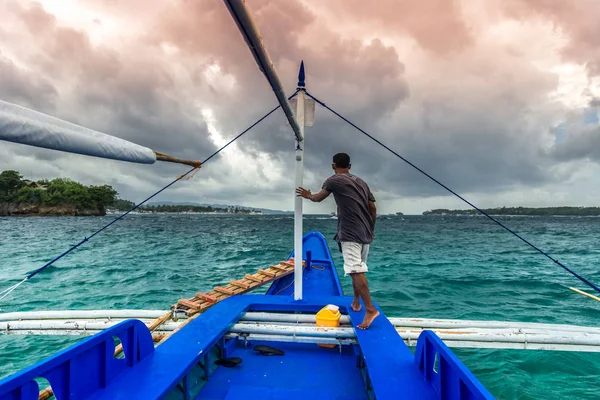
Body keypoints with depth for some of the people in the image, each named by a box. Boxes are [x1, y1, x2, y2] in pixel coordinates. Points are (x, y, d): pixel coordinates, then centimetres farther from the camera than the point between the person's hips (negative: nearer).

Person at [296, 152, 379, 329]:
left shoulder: (334, 180, -1)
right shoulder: (361, 182, 16)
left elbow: (318, 198, 15)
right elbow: (373, 208, 15)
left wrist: (307, 195, 35)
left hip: (350, 233, -8)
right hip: (365, 234, 8)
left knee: (355, 270, -12)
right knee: (359, 269, 18)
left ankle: (370, 309, -17)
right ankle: (356, 302, 29)